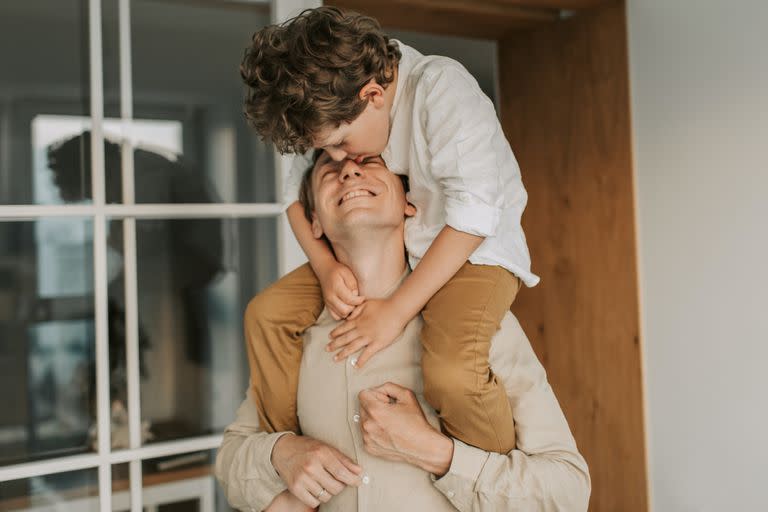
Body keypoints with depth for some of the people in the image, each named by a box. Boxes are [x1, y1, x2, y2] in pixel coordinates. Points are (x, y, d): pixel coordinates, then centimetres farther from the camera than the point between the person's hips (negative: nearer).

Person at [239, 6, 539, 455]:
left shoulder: (441, 88, -27)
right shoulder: (333, 107, -7)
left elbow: (473, 214, -29)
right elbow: (298, 194, 3)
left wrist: (396, 310, -28)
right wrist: (325, 266, -17)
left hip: (474, 251, -6)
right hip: (386, 250, 7)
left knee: (452, 372, -33)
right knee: (270, 311, -6)